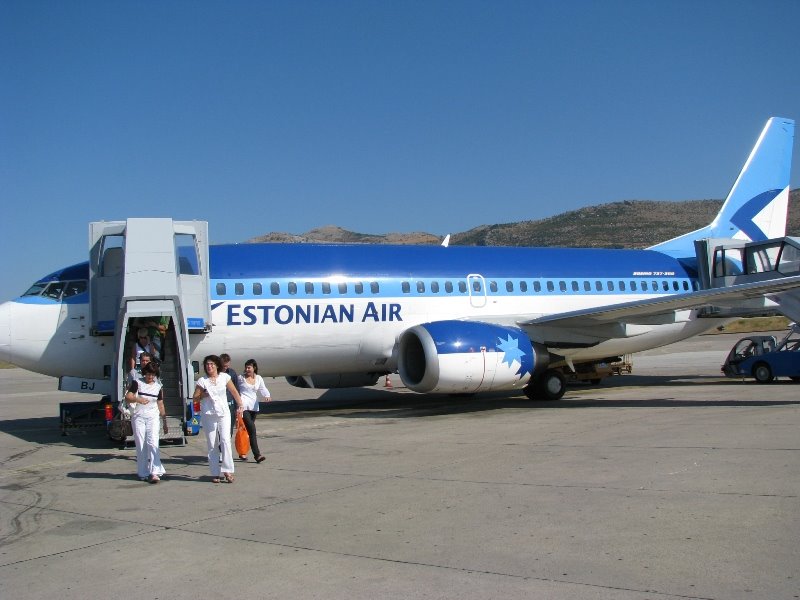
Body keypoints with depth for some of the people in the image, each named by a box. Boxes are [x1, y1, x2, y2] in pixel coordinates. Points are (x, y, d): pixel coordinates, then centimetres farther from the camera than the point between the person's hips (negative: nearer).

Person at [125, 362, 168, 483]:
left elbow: (161, 405, 14)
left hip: (153, 417, 1)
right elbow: (128, 397, -7)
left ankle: (155, 473, -19)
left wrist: (165, 423, 14)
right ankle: (143, 473, 8)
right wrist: (138, 399, -27)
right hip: (138, 417, 0)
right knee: (141, 445, 1)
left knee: (153, 443, -13)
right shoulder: (137, 383, 3)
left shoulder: (158, 387, 9)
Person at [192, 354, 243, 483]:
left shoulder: (224, 377, 2)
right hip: (208, 415, 0)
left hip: (224, 413, 0)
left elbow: (234, 392, 10)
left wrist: (240, 406, 7)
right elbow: (194, 398, 3)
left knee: (225, 440, -13)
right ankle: (215, 474, 10)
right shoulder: (202, 381, -1)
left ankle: (227, 470, -9)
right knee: (212, 445, 4)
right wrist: (203, 395, -15)